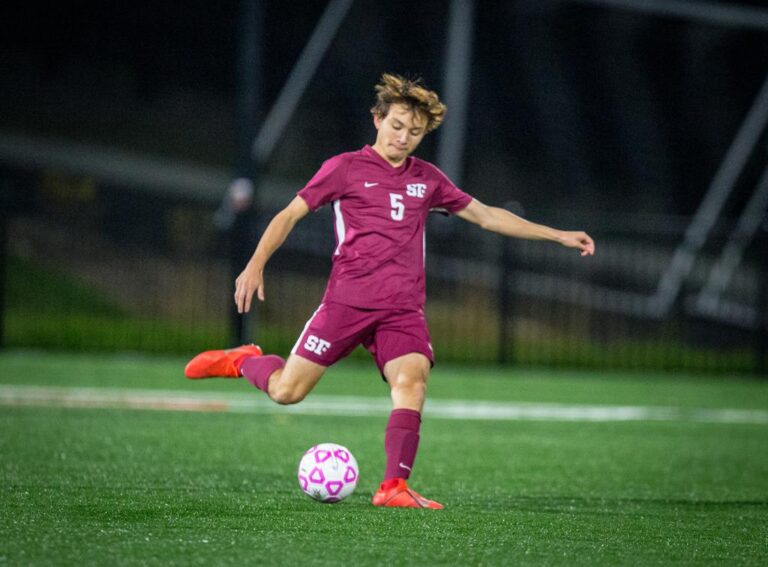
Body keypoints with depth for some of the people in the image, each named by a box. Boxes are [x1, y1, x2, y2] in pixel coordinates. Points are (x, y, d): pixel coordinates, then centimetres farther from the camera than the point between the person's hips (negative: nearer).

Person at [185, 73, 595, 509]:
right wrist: (256, 264, -10)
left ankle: (395, 487, -28)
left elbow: (486, 216, 23)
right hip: (347, 301, -3)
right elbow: (291, 214, 3)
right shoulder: (346, 168, 3)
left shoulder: (428, 179, 15)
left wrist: (558, 235, 20)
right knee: (287, 391, -5)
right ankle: (243, 361, 28)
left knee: (412, 379, -24)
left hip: (403, 310, 3)